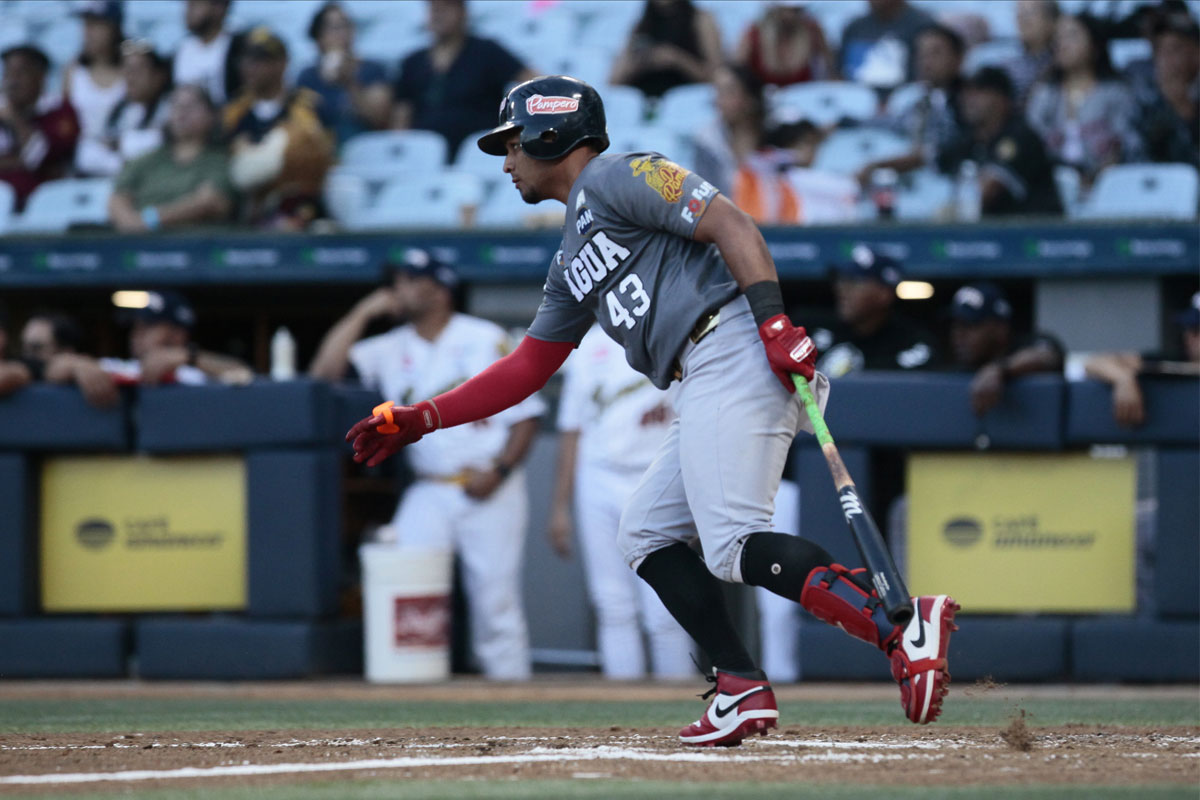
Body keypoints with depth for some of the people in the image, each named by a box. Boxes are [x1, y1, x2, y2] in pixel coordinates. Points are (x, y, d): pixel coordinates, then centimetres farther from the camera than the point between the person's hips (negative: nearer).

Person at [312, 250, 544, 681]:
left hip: (491, 492, -3)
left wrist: (498, 471, -13)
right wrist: (365, 311, -3)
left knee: (495, 604, -5)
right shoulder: (391, 349, 9)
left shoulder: (487, 340, 2)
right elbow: (325, 370, -4)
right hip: (429, 495, 3)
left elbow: (525, 414, 0)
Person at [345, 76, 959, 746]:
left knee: (733, 544, -22)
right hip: (707, 388, 10)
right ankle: (743, 690, 2)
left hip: (736, 353, -10)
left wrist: (774, 320, -22)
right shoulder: (572, 262, 30)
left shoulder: (615, 177, 2)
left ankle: (902, 632, -34)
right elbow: (526, 369, 32)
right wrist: (416, 421, 27)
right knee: (646, 534, 12)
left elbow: (732, 226, -9)